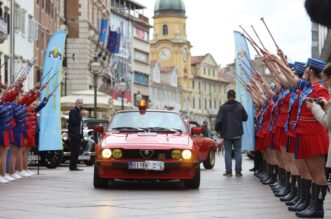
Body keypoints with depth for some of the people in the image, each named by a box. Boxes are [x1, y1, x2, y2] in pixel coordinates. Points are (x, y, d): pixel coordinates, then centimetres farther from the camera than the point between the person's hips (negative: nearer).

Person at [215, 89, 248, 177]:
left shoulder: (223, 107, -9)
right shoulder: (239, 106, -3)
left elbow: (218, 120, -11)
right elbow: (245, 117, 5)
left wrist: (217, 130, 3)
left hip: (226, 133, -1)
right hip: (237, 133, 1)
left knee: (228, 152, 5)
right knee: (238, 151, 6)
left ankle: (228, 171, 2)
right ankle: (238, 171, 3)